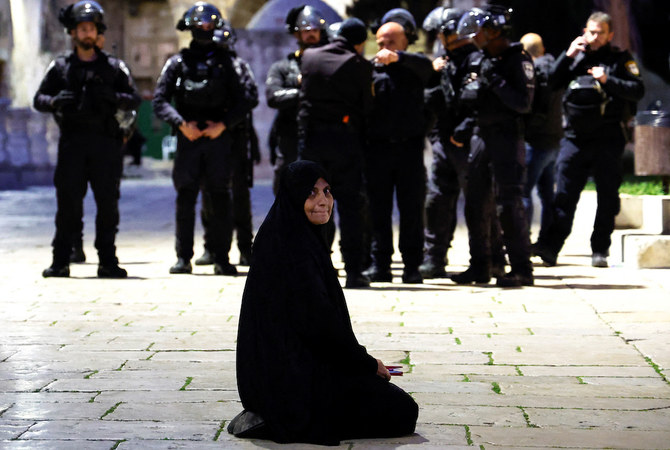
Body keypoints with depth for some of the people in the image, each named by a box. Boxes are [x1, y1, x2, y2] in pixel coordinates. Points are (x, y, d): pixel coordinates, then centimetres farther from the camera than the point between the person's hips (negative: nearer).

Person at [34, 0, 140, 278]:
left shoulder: (114, 67, 11)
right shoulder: (60, 67, 11)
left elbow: (135, 99, 7)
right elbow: (38, 99, 10)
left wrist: (114, 98, -13)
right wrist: (55, 101, -12)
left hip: (105, 143, 0)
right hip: (71, 141, 0)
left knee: (108, 202, -1)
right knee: (68, 202, -3)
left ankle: (107, 261, 5)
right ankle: (61, 261, 1)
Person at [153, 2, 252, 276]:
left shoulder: (225, 62, 11)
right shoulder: (178, 63, 8)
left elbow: (242, 102, 9)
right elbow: (159, 100, 4)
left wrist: (223, 124, -7)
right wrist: (181, 124, -10)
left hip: (218, 138, 1)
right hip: (188, 139, 0)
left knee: (220, 201, -1)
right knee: (185, 199, -2)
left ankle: (221, 258, 3)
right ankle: (183, 258, 2)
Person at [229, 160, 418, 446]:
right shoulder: (293, 246, -19)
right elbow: (317, 320, -21)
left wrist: (359, 358, 15)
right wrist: (366, 363, -9)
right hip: (293, 376, -10)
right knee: (401, 411, -3)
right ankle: (291, 421, -5)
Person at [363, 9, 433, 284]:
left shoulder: (413, 68, 6)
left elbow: (426, 65, -18)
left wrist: (397, 57, -32)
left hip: (409, 147, -1)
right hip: (378, 148, 1)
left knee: (412, 209, 2)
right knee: (379, 209, 3)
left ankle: (412, 266, 7)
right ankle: (380, 264, 8)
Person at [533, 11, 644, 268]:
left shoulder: (620, 59, 5)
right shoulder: (577, 57, 16)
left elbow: (638, 90, -6)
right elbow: (552, 82, 9)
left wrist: (608, 80, -17)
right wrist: (567, 56, -1)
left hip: (607, 139, -2)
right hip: (575, 138, 2)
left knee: (607, 196, 1)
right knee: (564, 195, -3)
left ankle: (600, 250, 7)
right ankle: (550, 246, -6)